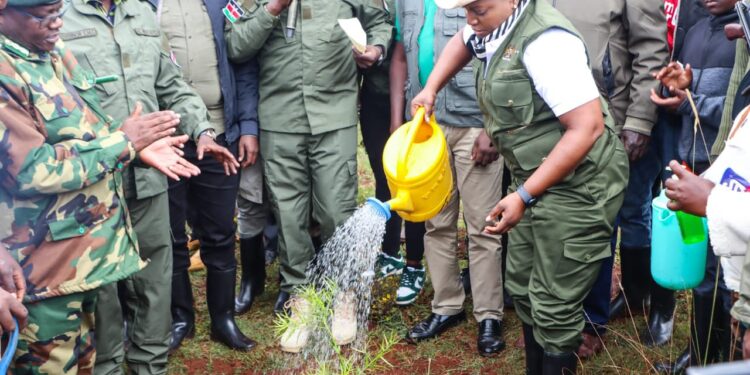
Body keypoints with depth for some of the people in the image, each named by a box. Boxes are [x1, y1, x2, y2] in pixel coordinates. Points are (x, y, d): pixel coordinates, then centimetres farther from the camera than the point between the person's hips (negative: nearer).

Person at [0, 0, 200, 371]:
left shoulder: (56, 54, 9)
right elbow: (33, 170, -26)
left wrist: (138, 147, 0)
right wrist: (123, 141, -17)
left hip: (92, 245, 9)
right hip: (47, 262, -8)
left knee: (85, 360, 22)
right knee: (50, 364, 6)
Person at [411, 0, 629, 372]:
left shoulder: (546, 41, -25)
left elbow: (588, 127, -27)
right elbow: (462, 42, 28)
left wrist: (523, 195, -25)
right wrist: (431, 88, 12)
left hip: (577, 187, -9)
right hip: (538, 182, 10)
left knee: (553, 307, -3)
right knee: (522, 289, 18)